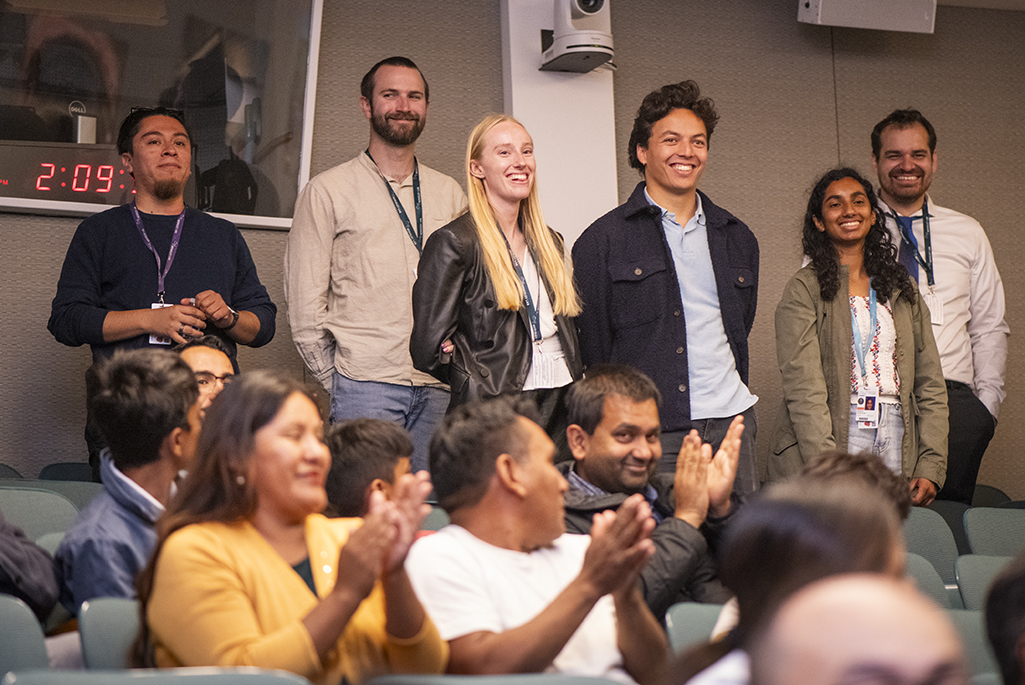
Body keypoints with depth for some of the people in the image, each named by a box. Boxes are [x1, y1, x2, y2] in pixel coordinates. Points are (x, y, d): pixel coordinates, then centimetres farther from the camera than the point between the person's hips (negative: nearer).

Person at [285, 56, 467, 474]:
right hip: (365, 386, -4)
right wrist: (337, 381, 0)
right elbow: (304, 305, 1)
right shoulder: (327, 192, 4)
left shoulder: (450, 194, 16)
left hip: (439, 389, 4)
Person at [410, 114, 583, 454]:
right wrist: (491, 384, -4)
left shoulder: (548, 242, 16)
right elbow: (430, 347, -9)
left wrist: (578, 394, 10)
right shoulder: (454, 243, -6)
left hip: (561, 413, 6)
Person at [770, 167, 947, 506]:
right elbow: (803, 387, -9)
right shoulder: (804, 289, 2)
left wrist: (930, 467, 1)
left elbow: (930, 385, 13)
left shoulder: (903, 289, 16)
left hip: (896, 441, 4)